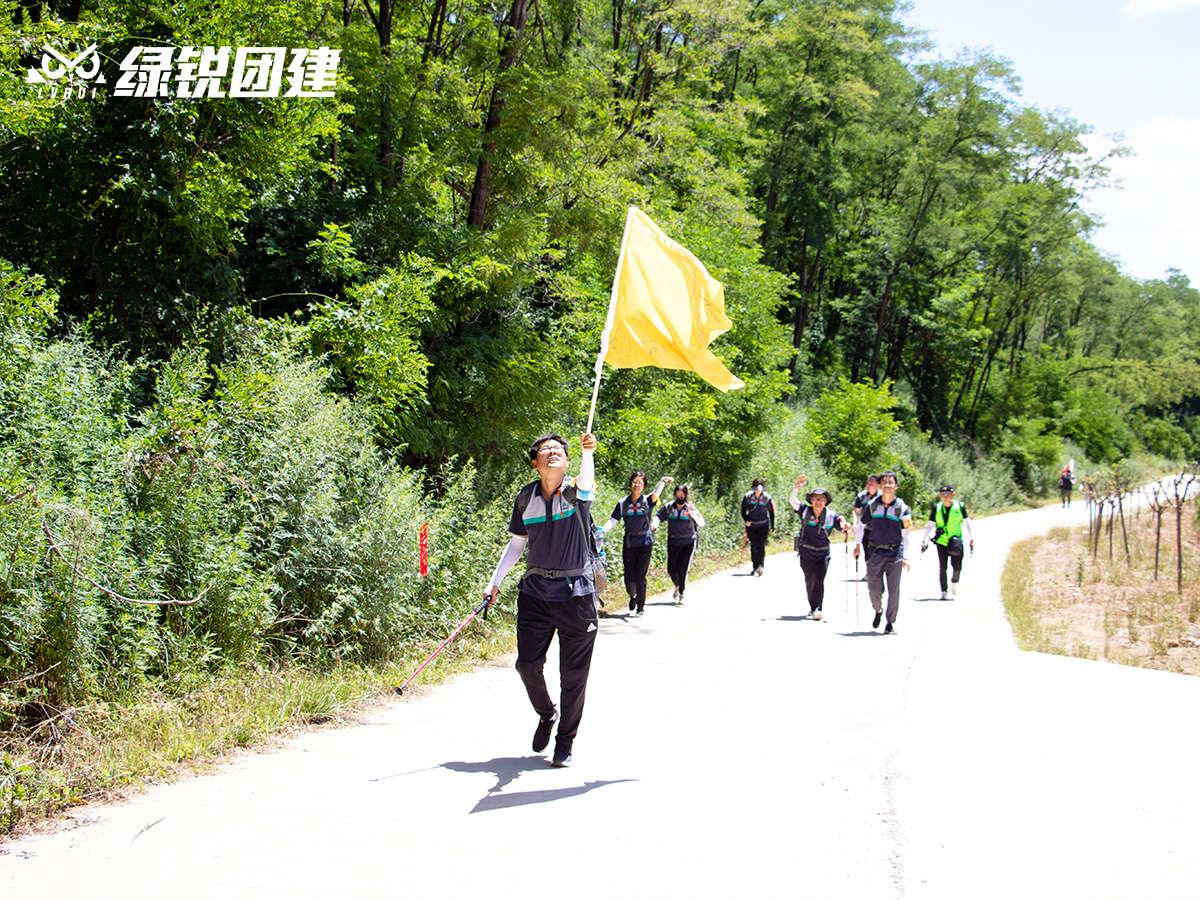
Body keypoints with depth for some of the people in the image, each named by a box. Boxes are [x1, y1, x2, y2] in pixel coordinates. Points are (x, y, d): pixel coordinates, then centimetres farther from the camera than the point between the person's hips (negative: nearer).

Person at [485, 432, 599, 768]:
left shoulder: (575, 491, -6)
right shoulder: (525, 498, 5)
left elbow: (586, 482, -31)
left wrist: (588, 453, -50)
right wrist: (495, 581, 12)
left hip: (575, 593, -3)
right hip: (534, 592, 3)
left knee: (573, 674, 2)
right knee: (528, 664, 0)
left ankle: (565, 742, 19)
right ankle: (547, 715, 31)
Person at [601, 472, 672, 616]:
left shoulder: (647, 502, -3)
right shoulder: (623, 504, 3)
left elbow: (656, 494, -24)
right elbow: (613, 521, 0)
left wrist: (662, 482, -44)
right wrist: (601, 531, -17)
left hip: (645, 543, -2)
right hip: (629, 543, 2)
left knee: (640, 576, -7)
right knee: (629, 578, 4)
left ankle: (641, 607, 6)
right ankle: (633, 595, 36)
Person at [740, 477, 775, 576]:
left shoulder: (767, 498, -8)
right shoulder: (748, 496, -6)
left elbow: (771, 513, 3)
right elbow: (743, 510, 5)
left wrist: (772, 527, 5)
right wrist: (746, 520, -13)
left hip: (763, 525, -2)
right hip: (751, 525, 2)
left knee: (761, 545, -15)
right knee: (754, 546, 7)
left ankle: (760, 565, -22)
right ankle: (755, 567, 15)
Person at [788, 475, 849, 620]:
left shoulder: (831, 516, -8)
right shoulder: (805, 511, -7)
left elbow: (843, 526, -12)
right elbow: (792, 500, -17)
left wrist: (846, 527, -37)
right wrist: (796, 487, -35)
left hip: (823, 554, -1)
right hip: (806, 554, 1)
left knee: (819, 581, -13)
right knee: (809, 582, 10)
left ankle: (817, 609, -11)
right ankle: (813, 607, 26)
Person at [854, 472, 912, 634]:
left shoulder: (902, 507, 1)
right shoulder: (872, 506, 3)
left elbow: (905, 534, 6)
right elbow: (862, 525, 15)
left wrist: (906, 557, 4)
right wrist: (858, 545, 12)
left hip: (895, 553, -1)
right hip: (876, 552, 1)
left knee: (893, 590, -2)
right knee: (874, 589, 0)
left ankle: (891, 622, 9)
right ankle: (878, 610, 30)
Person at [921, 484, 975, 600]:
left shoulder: (959, 507, -2)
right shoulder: (936, 508, -1)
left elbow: (967, 522, 6)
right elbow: (930, 525, 4)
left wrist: (971, 538, 5)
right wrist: (925, 540, 1)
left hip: (956, 542, 0)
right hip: (941, 542, 0)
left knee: (957, 567, 1)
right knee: (943, 567, -6)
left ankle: (954, 581, 34)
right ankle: (944, 591, 5)